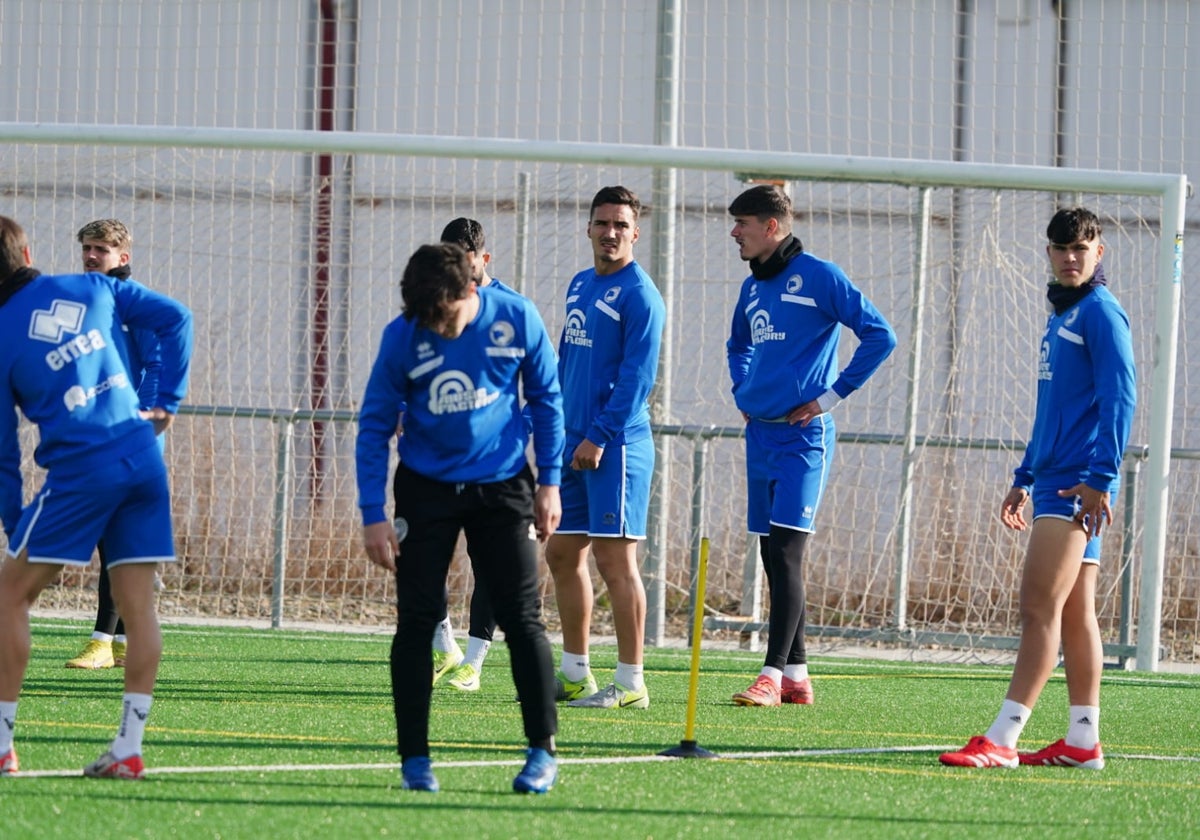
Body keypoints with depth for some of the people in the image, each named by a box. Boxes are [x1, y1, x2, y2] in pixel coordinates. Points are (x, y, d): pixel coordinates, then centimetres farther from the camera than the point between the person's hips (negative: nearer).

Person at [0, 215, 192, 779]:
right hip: (143, 456, 4)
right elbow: (176, 319, 11)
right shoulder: (93, 289, 11)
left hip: (78, 472, -4)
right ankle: (127, 750, 2)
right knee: (137, 602, 5)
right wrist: (167, 401, 15)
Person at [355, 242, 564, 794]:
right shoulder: (402, 338, -13)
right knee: (417, 620, -3)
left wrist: (549, 483, 1)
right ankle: (415, 758, 3)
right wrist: (373, 515, -10)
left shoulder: (516, 319, -11)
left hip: (502, 485, 0)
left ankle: (543, 752, 3)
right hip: (426, 489, 0)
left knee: (523, 619, -3)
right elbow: (374, 425, -5)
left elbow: (545, 398, 3)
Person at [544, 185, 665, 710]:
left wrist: (599, 438, -18)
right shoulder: (579, 286, 16)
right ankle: (574, 675, 20)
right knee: (562, 554, 11)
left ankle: (630, 684, -5)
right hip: (574, 444, 9)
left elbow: (636, 377, -15)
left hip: (616, 445, -9)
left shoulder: (638, 296, -9)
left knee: (615, 559, -8)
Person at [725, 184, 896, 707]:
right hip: (760, 431, 8)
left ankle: (773, 674, -15)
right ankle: (796, 675, 12)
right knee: (773, 555, 8)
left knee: (785, 551, -13)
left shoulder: (817, 277, -9)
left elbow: (880, 336, -12)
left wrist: (832, 395, -12)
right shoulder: (752, 287, 14)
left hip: (803, 434, -8)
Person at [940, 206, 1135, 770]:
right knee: (1075, 613, 9)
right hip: (1054, 482, 10)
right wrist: (1023, 479, 25)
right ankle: (1083, 741, 11)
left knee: (1040, 607, -13)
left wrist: (1100, 477, -21)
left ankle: (1002, 739, -18)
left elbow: (1119, 397, -16)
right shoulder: (1061, 316, 20)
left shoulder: (1100, 312, -9)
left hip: (1079, 485, -10)